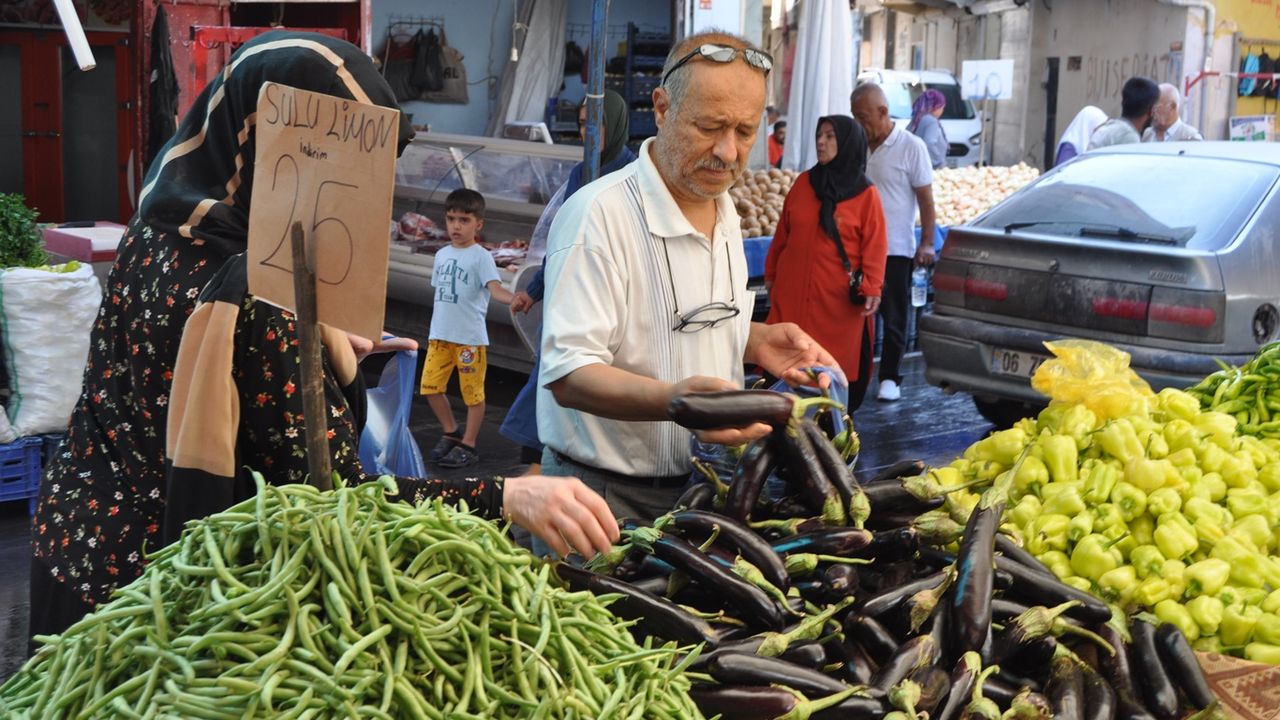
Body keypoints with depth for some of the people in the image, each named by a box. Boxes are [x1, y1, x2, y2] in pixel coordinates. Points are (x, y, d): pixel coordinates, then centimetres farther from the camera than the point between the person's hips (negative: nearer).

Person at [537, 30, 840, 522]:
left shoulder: (722, 208, 6)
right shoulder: (598, 214, -21)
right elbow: (568, 375, -26)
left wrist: (756, 342, 0)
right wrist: (673, 399, -41)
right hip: (605, 496, -7)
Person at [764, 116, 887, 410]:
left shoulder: (866, 194, -3)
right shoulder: (803, 182, 7)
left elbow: (874, 247, -6)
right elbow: (782, 234, 13)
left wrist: (871, 289, -14)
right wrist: (771, 274, 15)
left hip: (840, 298, -3)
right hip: (792, 292, 3)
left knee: (837, 364, 3)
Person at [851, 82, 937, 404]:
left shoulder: (911, 147, -6)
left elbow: (926, 199, -5)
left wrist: (927, 243, -11)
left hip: (896, 248, -4)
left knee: (894, 317, 5)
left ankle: (890, 377, 14)